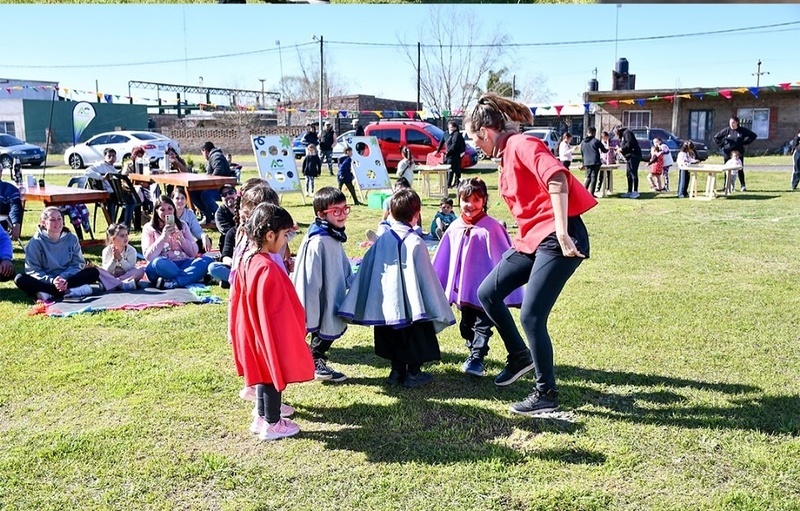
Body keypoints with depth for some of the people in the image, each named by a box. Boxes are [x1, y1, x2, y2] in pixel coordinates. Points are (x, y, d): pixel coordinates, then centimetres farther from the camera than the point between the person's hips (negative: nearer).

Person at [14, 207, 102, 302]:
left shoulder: (71, 238, 4)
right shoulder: (36, 242, -3)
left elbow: (78, 264, 1)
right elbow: (33, 270, -8)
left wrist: (64, 278, -20)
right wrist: (52, 281, -27)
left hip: (68, 279, 2)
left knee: (93, 272, -20)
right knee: (20, 279, -29)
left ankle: (49, 294, -32)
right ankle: (68, 292, -39)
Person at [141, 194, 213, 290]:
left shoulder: (182, 225, 17)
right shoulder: (149, 228, 9)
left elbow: (193, 253, 11)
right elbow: (148, 256, -3)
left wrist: (181, 238, -6)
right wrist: (163, 238, -12)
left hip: (184, 264, 3)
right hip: (164, 267, -3)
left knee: (207, 260, -27)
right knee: (158, 262, -38)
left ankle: (171, 283, -37)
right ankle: (192, 278, -29)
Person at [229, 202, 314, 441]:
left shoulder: (247, 261, 0)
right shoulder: (268, 269, -28)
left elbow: (237, 299, 10)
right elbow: (276, 311, -25)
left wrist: (234, 331, 20)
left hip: (254, 332, 9)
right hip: (272, 333, -9)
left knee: (265, 373, 21)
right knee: (274, 375, 7)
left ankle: (262, 416, 34)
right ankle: (272, 424, 21)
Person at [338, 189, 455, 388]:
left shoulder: (382, 240, -1)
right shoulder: (415, 242, -15)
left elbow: (366, 271, 1)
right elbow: (426, 277, -11)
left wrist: (355, 309, 7)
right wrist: (438, 309, -1)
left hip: (387, 304, 5)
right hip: (411, 303, -5)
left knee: (394, 339, 19)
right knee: (416, 339, 12)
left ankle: (397, 371, 27)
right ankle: (413, 373, 20)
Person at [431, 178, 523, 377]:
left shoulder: (491, 228, -14)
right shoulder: (455, 228, 1)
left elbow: (503, 259, -11)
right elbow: (442, 260, 8)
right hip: (463, 288, 6)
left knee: (482, 324, -2)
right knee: (466, 325, 17)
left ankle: (476, 359, 2)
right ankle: (474, 352, 33)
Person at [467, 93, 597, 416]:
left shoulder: (521, 145, -13)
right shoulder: (506, 154, 16)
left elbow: (557, 178, -28)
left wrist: (561, 233, -31)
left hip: (557, 238, -10)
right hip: (531, 239, 10)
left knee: (531, 315, -8)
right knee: (488, 293, 8)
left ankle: (547, 395, 8)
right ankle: (520, 355, 25)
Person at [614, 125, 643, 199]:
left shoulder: (627, 132, -5)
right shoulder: (622, 136, 25)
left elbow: (630, 143, -19)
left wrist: (622, 149, -12)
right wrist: (619, 149, 9)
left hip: (633, 155, -11)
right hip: (629, 157, 11)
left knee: (633, 173, -11)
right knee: (628, 175, 11)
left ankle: (635, 192, -10)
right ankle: (630, 192, 16)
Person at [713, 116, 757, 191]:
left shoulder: (742, 130, 0)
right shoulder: (726, 130, 1)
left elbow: (753, 136, 8)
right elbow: (716, 138, 8)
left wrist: (745, 142, 2)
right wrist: (722, 145, 1)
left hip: (739, 153, 0)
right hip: (727, 153, 1)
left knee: (740, 169, 0)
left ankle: (743, 186, 5)